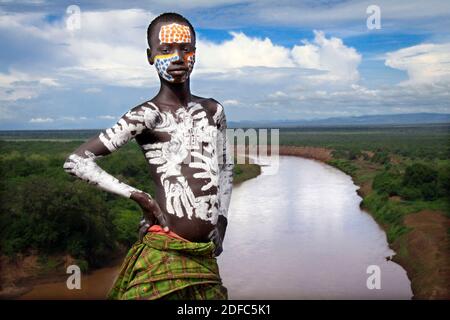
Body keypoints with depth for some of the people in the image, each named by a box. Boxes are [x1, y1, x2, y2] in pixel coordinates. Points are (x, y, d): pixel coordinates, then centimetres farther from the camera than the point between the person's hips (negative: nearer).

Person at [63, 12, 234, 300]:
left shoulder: (213, 110, 7)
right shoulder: (148, 115, -9)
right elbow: (77, 161, -12)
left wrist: (221, 223, 11)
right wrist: (139, 197, -14)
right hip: (164, 253, -5)